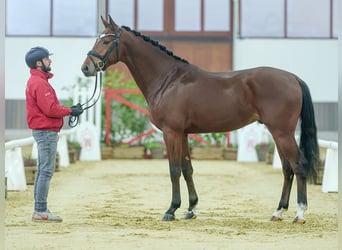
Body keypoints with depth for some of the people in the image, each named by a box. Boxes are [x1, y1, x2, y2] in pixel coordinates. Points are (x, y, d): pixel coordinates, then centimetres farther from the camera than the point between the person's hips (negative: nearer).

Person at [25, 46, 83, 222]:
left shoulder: (37, 81, 17)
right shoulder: (39, 83, -17)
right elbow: (50, 109, -22)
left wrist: (69, 109, 8)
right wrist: (70, 111, -11)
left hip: (44, 131, 11)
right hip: (46, 131, -11)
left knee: (43, 170, 13)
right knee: (46, 171, -9)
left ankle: (40, 209, 17)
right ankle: (40, 211, -9)